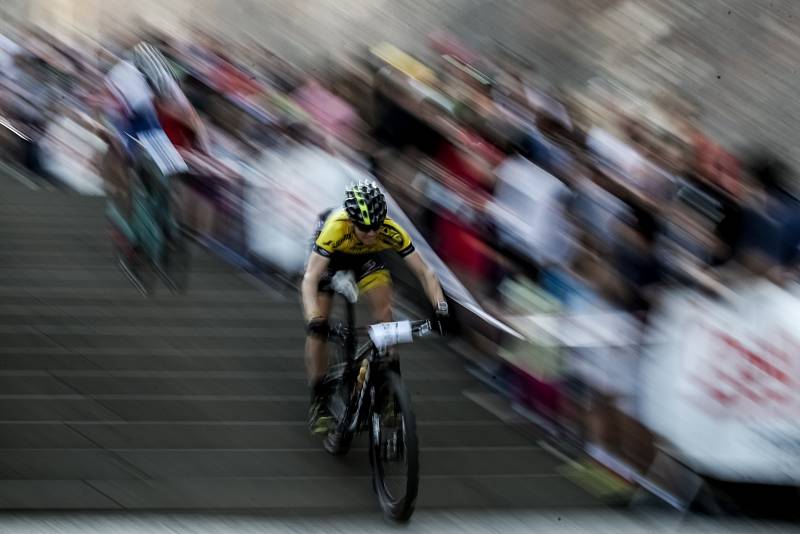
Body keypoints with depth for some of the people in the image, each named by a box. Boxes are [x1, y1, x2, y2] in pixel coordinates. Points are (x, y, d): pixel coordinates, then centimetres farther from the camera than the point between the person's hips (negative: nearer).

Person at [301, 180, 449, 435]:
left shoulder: (391, 232, -36)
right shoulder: (335, 228, -43)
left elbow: (424, 272, -28)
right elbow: (310, 279, -46)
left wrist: (441, 309, -43)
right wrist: (313, 319, -60)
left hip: (366, 258, 2)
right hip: (330, 257, -2)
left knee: (384, 309, -22)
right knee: (317, 330, -9)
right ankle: (318, 400, 6)